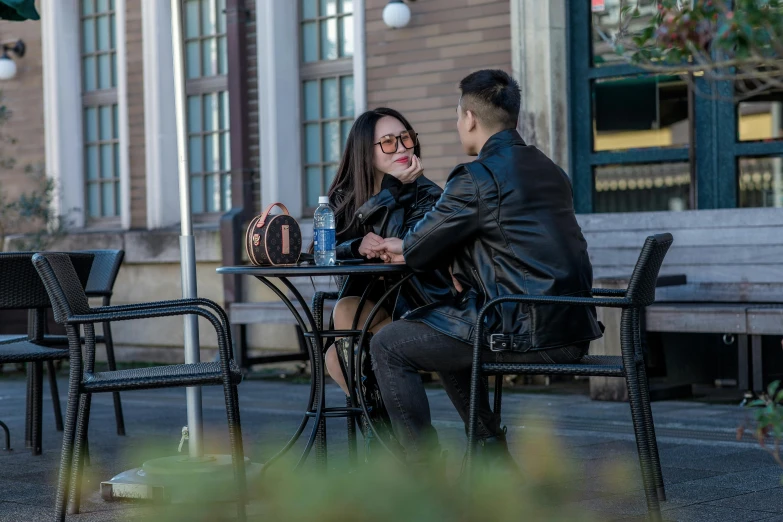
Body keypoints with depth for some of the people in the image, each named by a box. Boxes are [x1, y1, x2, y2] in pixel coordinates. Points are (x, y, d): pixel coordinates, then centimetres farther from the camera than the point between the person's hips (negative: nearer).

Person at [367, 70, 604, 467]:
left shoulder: (478, 177, -12)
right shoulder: (547, 169, 16)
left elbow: (423, 247, -2)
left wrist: (404, 248, 23)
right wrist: (410, 250, 27)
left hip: (525, 334, -9)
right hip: (570, 329, 9)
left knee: (388, 346, 3)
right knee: (445, 332, 32)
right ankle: (495, 459, 32)